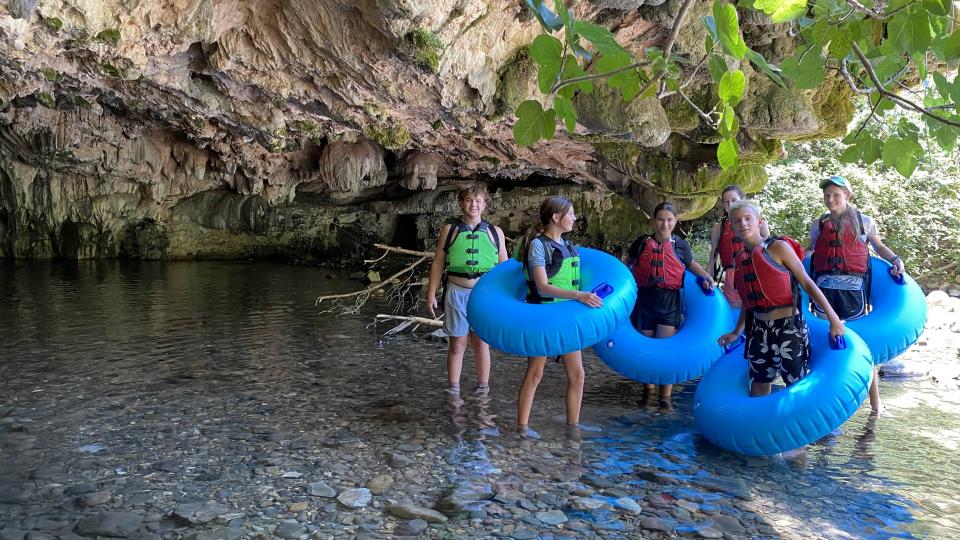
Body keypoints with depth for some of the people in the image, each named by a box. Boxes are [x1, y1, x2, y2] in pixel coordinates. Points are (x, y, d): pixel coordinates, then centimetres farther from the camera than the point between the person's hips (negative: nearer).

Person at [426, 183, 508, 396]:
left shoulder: (495, 232, 8)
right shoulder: (450, 229, 6)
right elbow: (438, 263, 7)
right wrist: (431, 294, 3)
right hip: (457, 292, -1)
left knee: (481, 344, 7)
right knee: (457, 344, 4)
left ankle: (483, 389, 19)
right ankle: (453, 390, 14)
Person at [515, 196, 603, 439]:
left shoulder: (567, 246, 9)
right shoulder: (538, 244, -14)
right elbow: (543, 286, -24)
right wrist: (578, 296, -33)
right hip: (542, 318, -7)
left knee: (577, 373, 7)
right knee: (535, 373, 1)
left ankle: (573, 424, 21)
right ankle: (522, 426, 12)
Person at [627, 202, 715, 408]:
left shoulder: (680, 245, -1)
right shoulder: (642, 243, -2)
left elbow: (691, 264, 18)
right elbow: (627, 264, 15)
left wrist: (706, 275, 2)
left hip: (669, 303, -1)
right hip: (644, 301, 1)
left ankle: (665, 397, 11)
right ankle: (649, 390, 34)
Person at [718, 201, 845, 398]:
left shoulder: (778, 247, -7)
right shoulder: (740, 259, 9)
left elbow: (807, 283, -7)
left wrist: (833, 318, -11)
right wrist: (736, 332, 23)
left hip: (788, 327, -6)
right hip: (759, 330, 6)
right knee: (758, 389, 12)